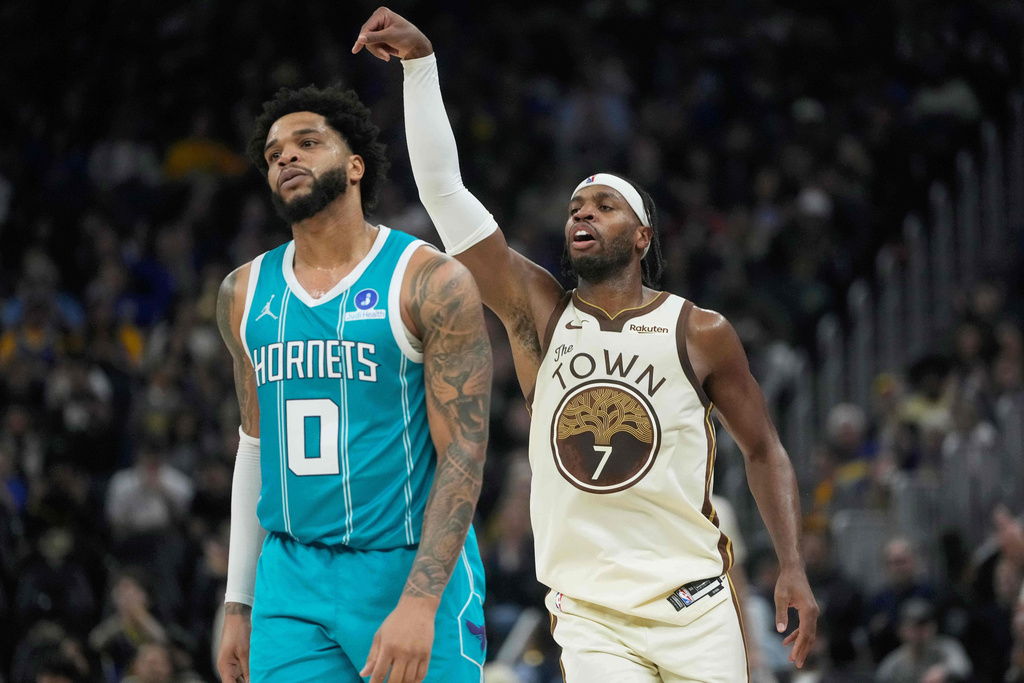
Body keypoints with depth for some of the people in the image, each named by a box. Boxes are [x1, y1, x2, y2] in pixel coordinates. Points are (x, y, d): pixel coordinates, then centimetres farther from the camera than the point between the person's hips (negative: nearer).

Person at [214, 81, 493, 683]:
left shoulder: (431, 283, -7)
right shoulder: (246, 294, 10)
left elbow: (463, 457, -11)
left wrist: (419, 601, -21)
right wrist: (239, 604, 16)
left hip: (414, 569, -4)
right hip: (293, 578, 4)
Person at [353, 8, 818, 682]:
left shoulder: (701, 333, -1)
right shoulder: (539, 313, 1)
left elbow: (763, 450, 9)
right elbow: (444, 190, -5)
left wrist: (793, 569, -2)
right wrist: (421, 62, -12)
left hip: (694, 603, 0)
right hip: (589, 617, 0)